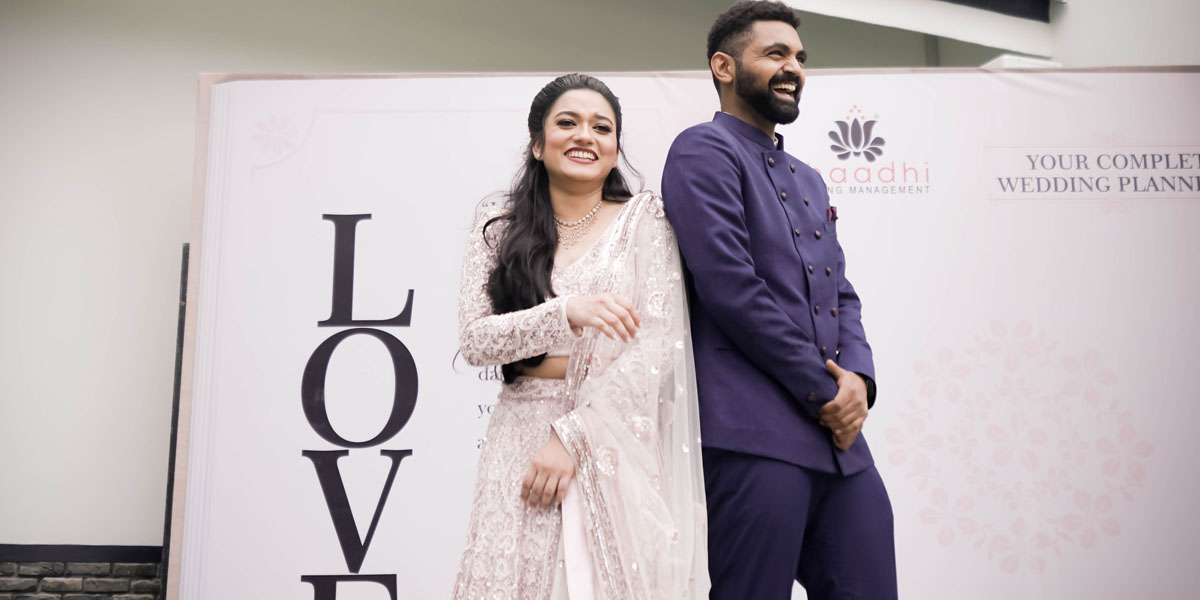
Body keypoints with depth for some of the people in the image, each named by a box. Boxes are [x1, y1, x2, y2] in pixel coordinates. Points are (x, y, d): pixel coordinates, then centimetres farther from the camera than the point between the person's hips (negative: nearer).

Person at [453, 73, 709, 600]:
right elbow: (474, 339, -2)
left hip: (615, 439, -1)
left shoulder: (643, 218, 1)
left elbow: (658, 343, -7)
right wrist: (567, 312, -19)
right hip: (521, 438, 2)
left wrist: (571, 435, -14)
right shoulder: (498, 231, 8)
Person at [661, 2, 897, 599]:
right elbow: (730, 288, -13)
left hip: (838, 437, 8)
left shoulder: (808, 180, 24)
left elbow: (842, 295, 20)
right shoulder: (704, 150, -3)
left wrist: (858, 377, -1)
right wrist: (824, 391, -9)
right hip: (755, 436, -8)